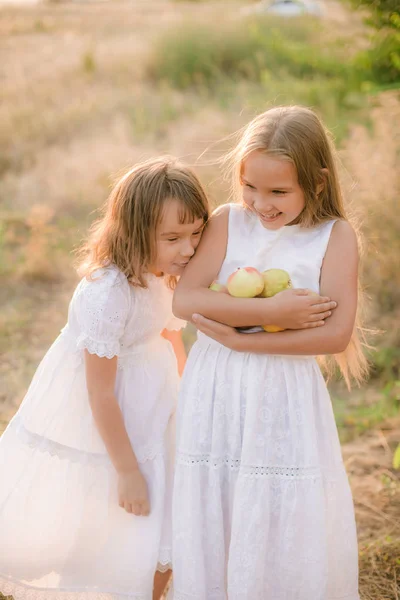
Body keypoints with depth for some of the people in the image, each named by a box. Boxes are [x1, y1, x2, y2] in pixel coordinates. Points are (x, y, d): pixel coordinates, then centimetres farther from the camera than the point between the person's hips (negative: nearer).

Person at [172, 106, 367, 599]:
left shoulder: (335, 236, -6)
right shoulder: (227, 221, -2)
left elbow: (336, 333, -15)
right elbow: (184, 300, -12)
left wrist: (239, 339, -17)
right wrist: (271, 311, -21)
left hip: (286, 399, -2)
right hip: (216, 395, 2)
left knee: (286, 529, 7)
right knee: (211, 524, 13)